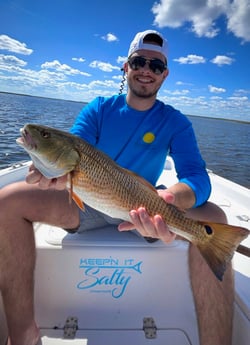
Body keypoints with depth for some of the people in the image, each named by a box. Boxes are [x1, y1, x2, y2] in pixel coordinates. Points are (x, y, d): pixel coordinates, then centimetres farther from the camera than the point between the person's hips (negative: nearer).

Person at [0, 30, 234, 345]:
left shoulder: (175, 123, -3)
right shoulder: (100, 108, 1)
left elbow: (197, 177, -18)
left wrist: (169, 200, -43)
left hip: (143, 208, -1)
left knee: (213, 220, -29)